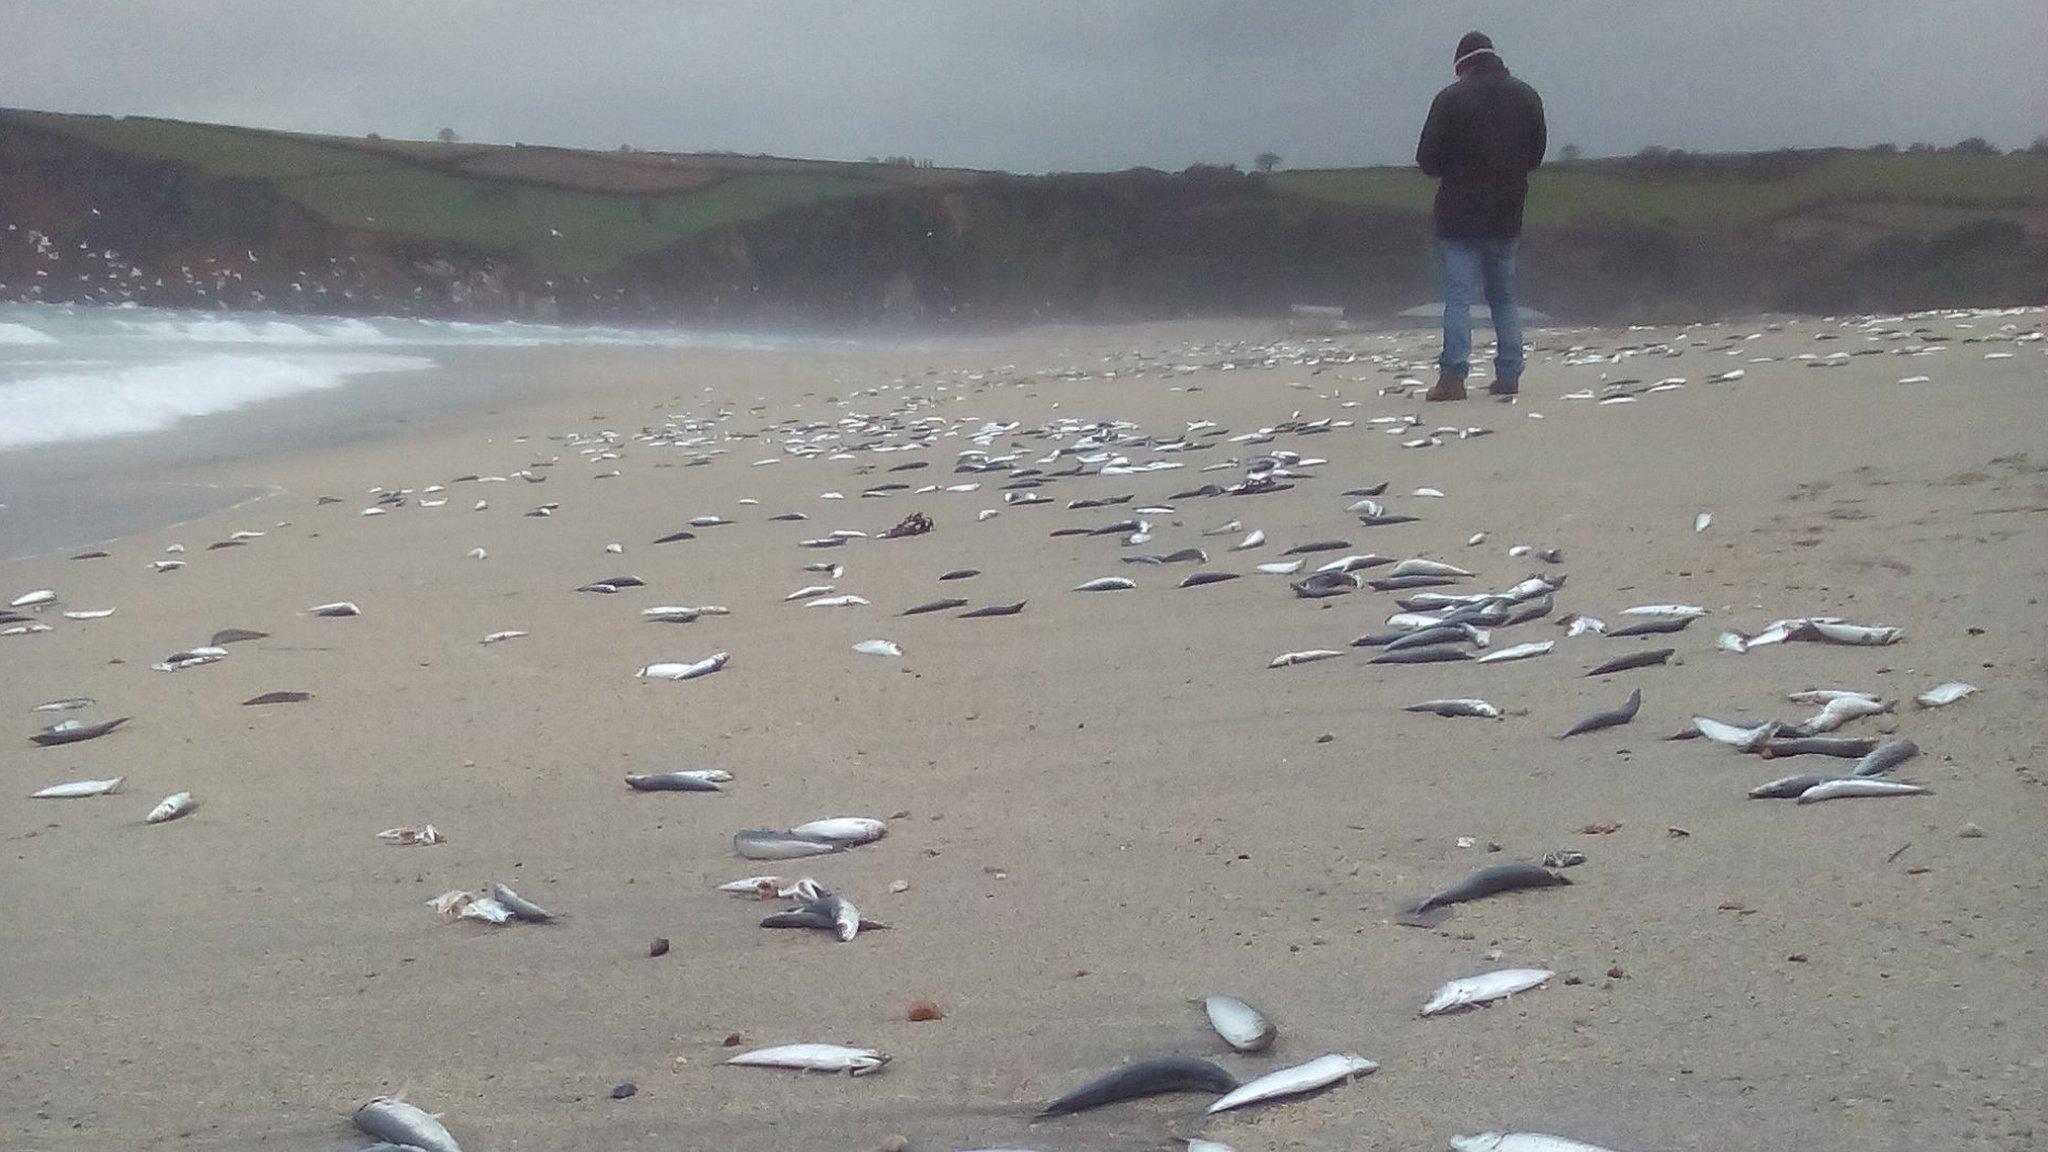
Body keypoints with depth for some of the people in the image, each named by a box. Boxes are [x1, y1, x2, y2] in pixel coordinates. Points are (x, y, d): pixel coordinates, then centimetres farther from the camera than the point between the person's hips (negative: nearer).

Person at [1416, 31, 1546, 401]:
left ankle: (1453, 377, -14)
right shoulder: (1527, 97, 6)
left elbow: (1427, 159, -7)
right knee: (1505, 297, 14)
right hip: (1507, 217, 4)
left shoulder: (1451, 99, -9)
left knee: (1458, 296, -6)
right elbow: (1537, 152, 12)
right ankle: (1509, 375, 11)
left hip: (1460, 217, -4)